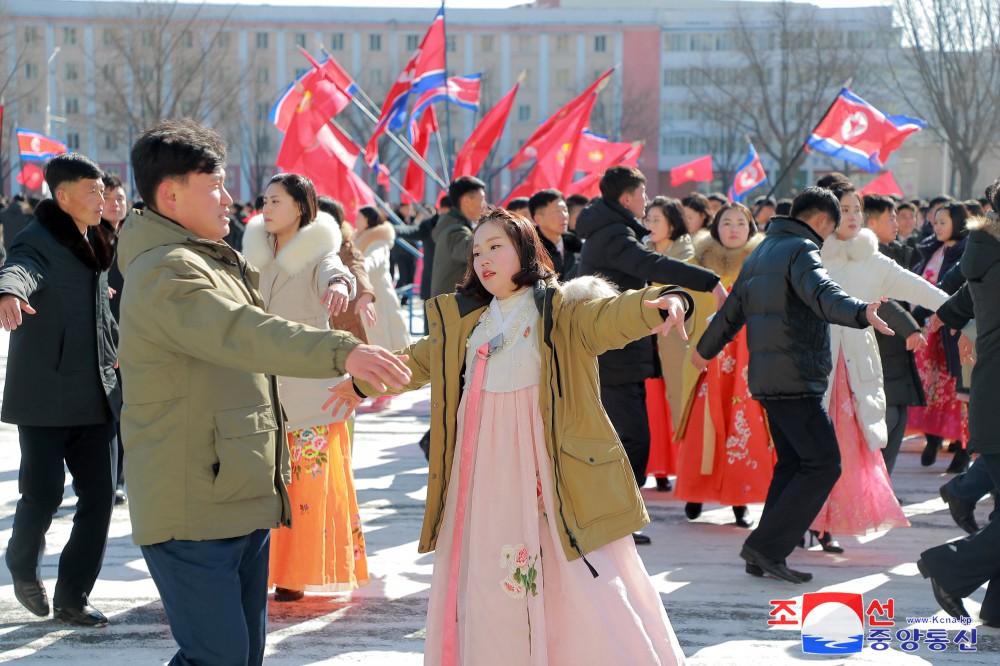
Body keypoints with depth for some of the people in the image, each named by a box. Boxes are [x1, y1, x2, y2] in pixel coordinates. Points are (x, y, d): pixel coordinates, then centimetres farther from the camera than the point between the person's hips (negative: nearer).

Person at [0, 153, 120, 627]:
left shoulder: (93, 244, 14)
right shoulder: (40, 241, -12)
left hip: (96, 395, 7)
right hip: (46, 396, -7)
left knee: (99, 496, 2)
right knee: (43, 494, -6)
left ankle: (72, 599, 11)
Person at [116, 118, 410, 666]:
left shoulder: (212, 263, 18)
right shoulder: (165, 272, -17)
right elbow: (244, 334, -34)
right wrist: (342, 352, -44)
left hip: (241, 501, 11)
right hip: (193, 512, -11)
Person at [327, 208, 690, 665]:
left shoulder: (562, 307, -3)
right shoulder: (463, 320, 15)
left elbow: (612, 315, -22)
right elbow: (416, 362, 30)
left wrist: (661, 301, -43)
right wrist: (362, 384, 42)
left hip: (549, 465, -5)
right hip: (483, 470, 6)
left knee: (583, 586, -7)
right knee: (488, 583, 10)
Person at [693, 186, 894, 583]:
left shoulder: (760, 254, 20)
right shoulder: (801, 250, -9)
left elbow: (732, 311, 31)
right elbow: (822, 295, -30)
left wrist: (705, 350, 47)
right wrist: (861, 313, -48)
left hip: (766, 378, 10)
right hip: (796, 379, -10)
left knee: (792, 464, 14)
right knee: (823, 464, -9)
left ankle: (765, 556, 12)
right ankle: (766, 546, -12)